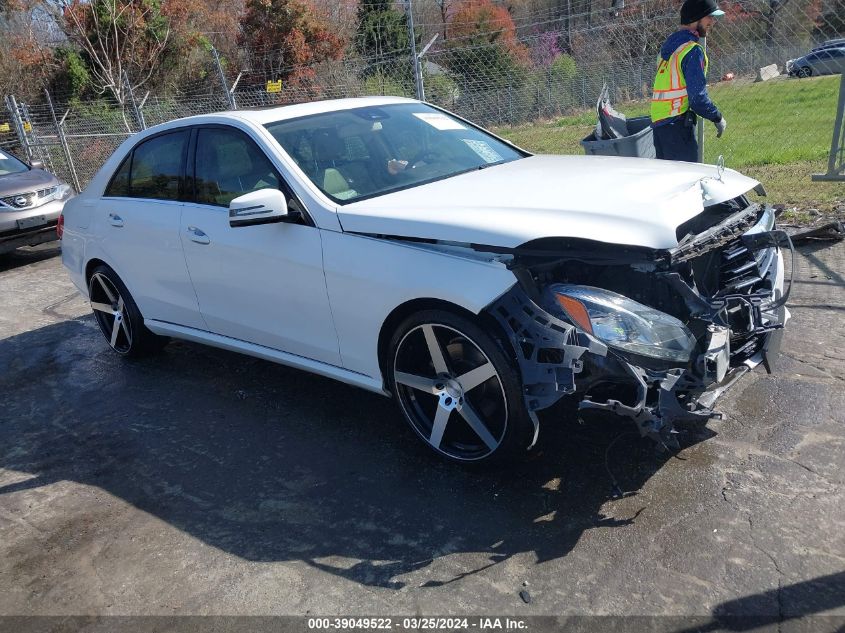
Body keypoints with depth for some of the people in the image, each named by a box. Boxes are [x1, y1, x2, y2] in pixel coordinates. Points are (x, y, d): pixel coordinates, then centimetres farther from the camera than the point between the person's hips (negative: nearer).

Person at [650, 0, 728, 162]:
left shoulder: (668, 44, 16)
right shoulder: (692, 50, -12)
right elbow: (697, 97, -17)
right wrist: (718, 118, -5)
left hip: (657, 121, 9)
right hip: (677, 123, -9)